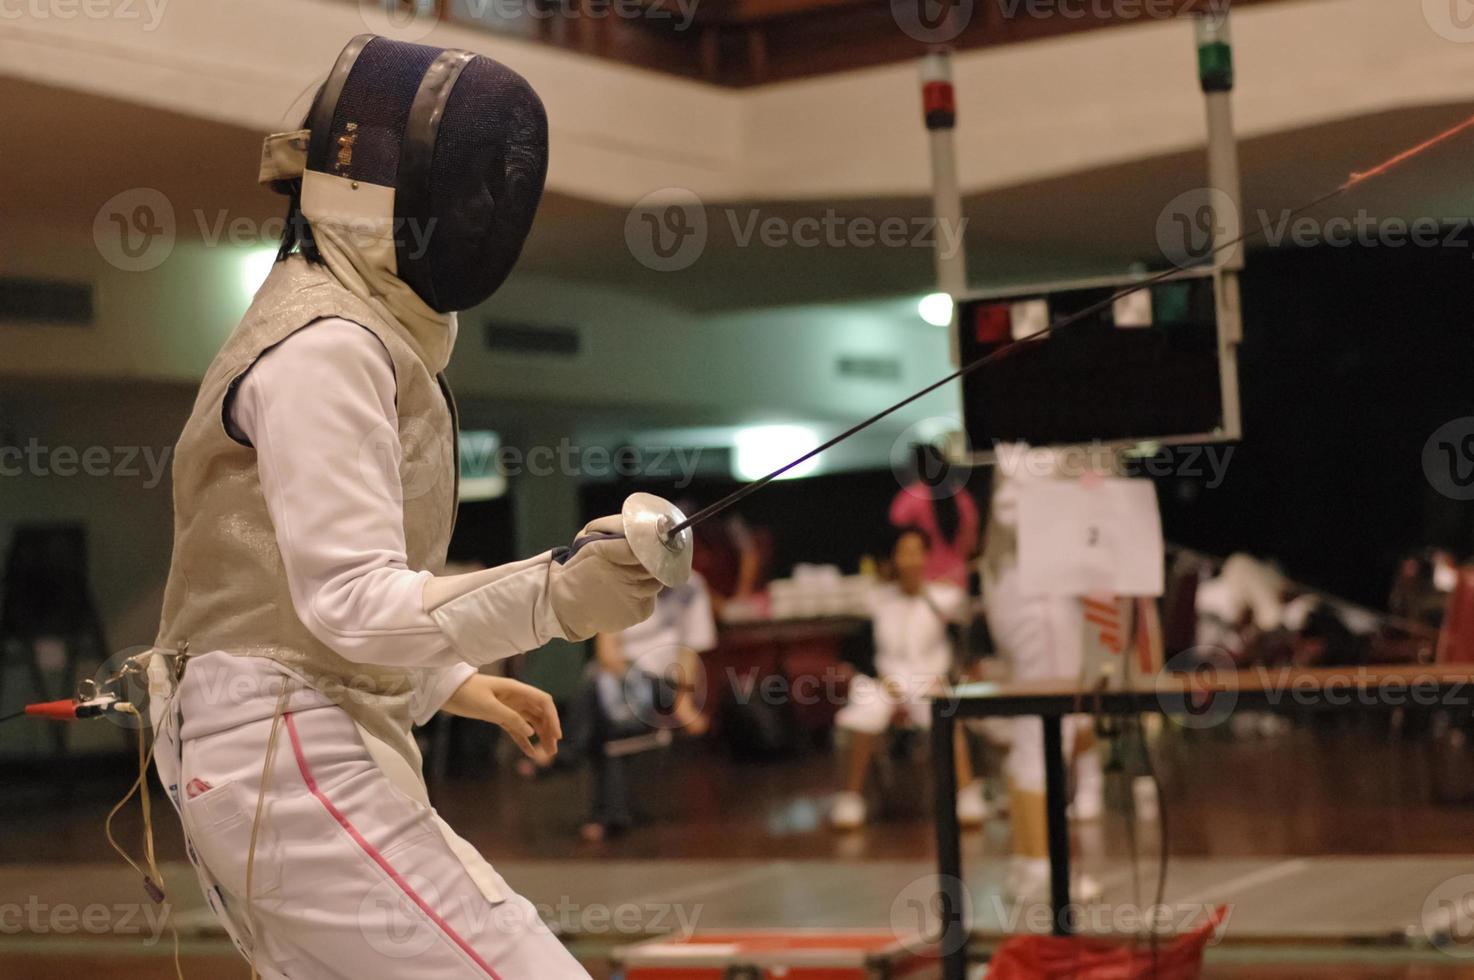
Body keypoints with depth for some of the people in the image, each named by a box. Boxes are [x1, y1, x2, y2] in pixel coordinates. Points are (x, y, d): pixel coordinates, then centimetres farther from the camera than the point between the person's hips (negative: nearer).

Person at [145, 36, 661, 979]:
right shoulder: (322, 349, -17)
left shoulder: (354, 335, 15)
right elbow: (353, 606, -25)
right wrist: (555, 596, -37)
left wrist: (455, 682, 18)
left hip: (299, 757, 10)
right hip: (296, 766, -10)